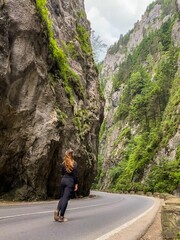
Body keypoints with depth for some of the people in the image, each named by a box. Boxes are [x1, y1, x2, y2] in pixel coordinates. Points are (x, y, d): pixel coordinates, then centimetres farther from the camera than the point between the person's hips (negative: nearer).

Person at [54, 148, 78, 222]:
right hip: (70, 181, -4)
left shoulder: (63, 163, 5)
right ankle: (61, 216, -1)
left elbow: (62, 173, 13)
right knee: (66, 198, -2)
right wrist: (76, 184, -3)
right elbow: (75, 175, -9)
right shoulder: (74, 164, -7)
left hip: (63, 180, 4)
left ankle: (57, 210, -5)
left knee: (62, 197, 16)